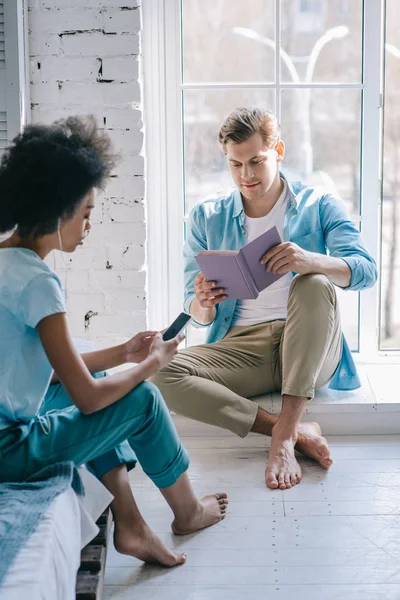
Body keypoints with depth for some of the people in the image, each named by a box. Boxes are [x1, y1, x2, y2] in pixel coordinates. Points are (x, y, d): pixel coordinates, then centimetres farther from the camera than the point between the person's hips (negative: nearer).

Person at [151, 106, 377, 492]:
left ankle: (284, 434, -33)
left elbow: (365, 271, -9)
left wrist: (309, 261, -31)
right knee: (165, 376, -27)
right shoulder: (206, 218, 11)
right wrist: (202, 305, -18)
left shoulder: (318, 206, 7)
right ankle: (295, 431, -23)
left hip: (309, 350, -1)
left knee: (314, 284, -33)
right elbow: (198, 315, 9)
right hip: (241, 348, 2)